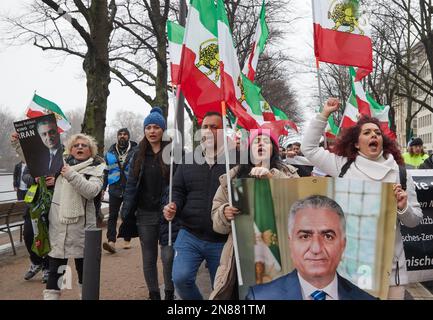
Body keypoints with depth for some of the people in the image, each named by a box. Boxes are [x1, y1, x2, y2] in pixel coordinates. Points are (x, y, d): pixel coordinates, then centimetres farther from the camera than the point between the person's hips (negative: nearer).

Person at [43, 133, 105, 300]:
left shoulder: (97, 168, 1)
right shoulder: (61, 161, 11)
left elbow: (91, 191, -16)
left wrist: (71, 175, -24)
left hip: (81, 224, -2)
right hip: (58, 223, 2)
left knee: (83, 264, 11)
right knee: (55, 266, 5)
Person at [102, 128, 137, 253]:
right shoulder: (110, 152, 12)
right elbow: (106, 172, 16)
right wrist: (103, 188, 11)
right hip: (115, 188, 2)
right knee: (112, 215, -8)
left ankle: (127, 240, 22)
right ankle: (111, 241, -13)